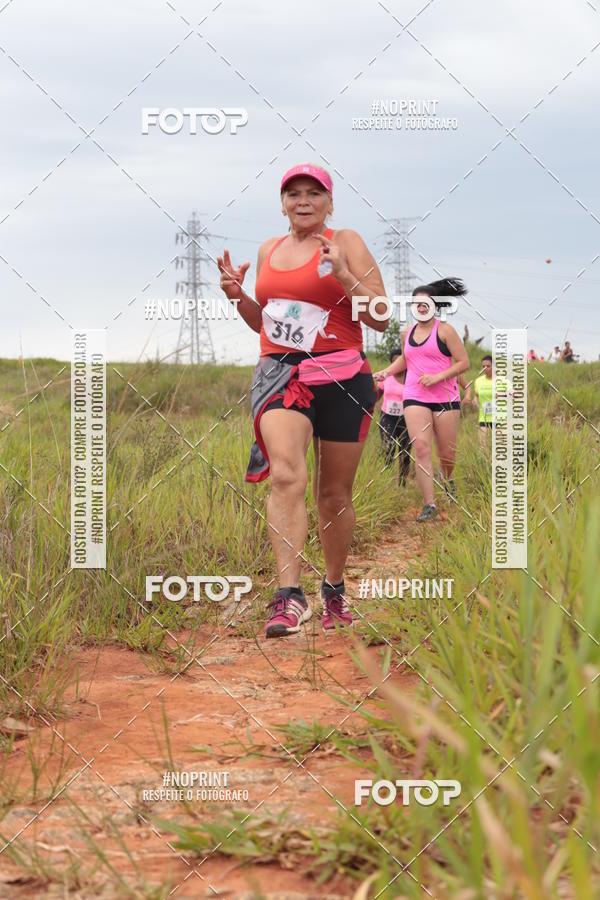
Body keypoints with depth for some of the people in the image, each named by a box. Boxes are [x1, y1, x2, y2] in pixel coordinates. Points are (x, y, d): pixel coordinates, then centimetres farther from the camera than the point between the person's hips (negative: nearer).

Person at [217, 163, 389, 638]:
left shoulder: (346, 242, 1)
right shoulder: (269, 250, 15)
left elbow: (381, 318, -5)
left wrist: (343, 276, -18)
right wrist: (238, 296, 7)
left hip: (341, 375, -2)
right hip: (280, 372, 2)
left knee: (335, 492, 6)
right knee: (286, 474, -22)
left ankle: (334, 590, 27)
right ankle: (289, 596, -28)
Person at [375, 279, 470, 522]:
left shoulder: (444, 330, -2)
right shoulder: (407, 334, 13)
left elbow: (463, 362, -6)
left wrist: (437, 377, -16)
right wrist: (386, 372, 16)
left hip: (445, 397, -3)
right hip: (415, 397, 3)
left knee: (447, 452, 4)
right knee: (420, 447, -14)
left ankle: (447, 478, 42)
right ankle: (429, 505, -13)